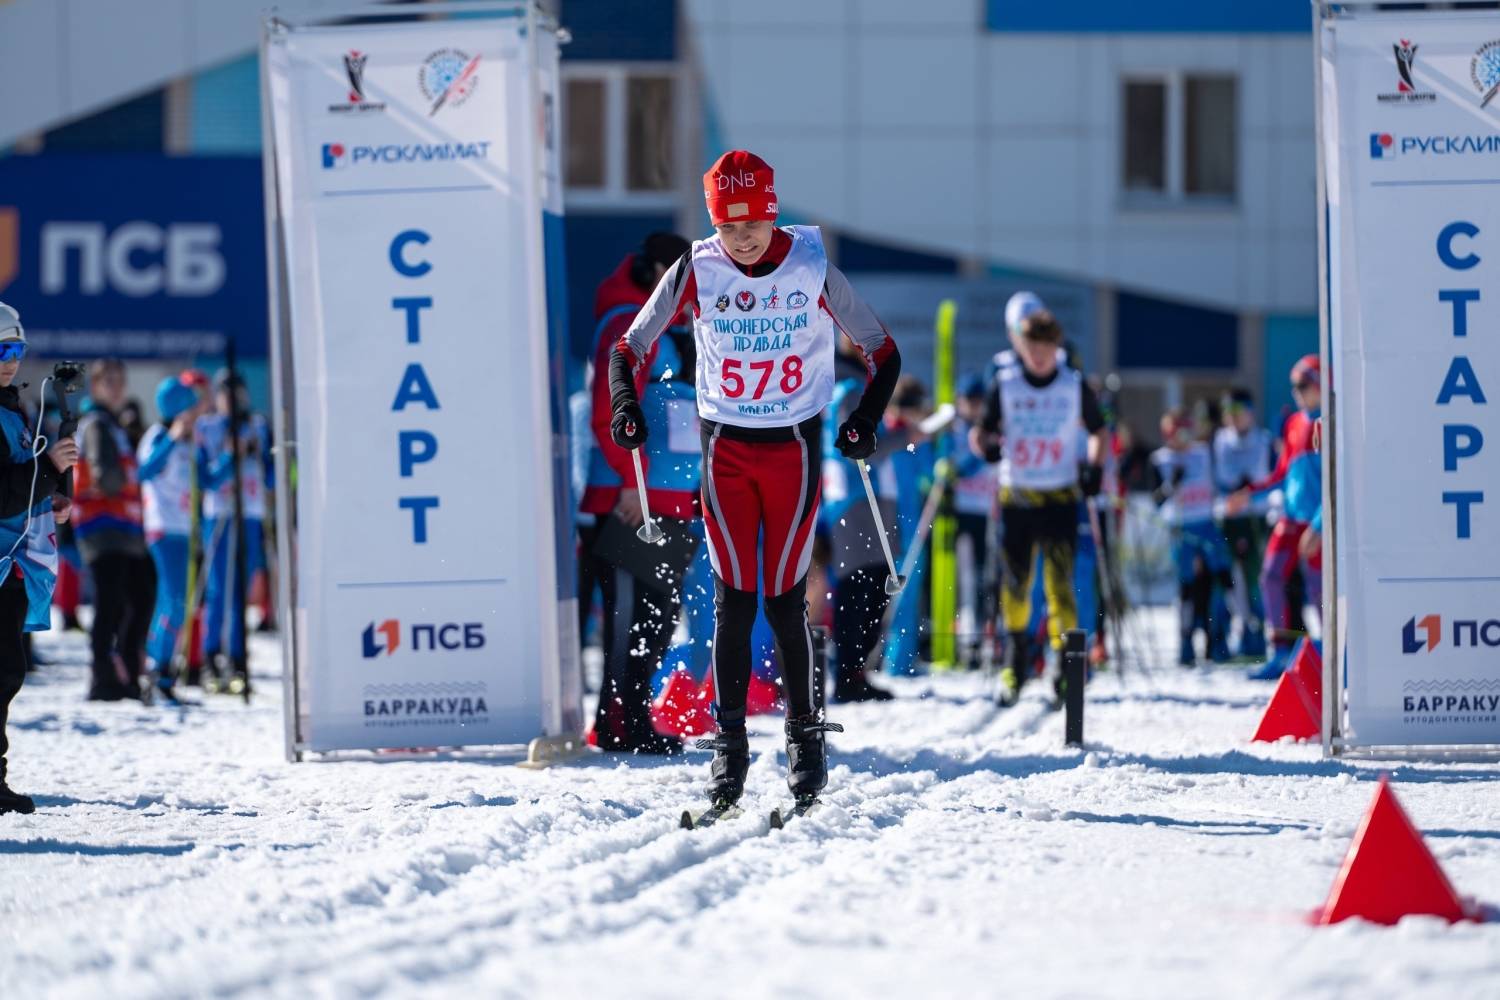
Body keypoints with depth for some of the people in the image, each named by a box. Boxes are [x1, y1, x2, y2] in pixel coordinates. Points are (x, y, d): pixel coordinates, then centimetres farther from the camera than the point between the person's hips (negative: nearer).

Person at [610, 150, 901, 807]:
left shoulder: (812, 269, -8)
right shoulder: (697, 271, -5)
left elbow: (881, 352, 3)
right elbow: (630, 347, 4)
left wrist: (865, 421, -12)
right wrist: (625, 406, -14)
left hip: (795, 445, -1)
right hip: (725, 449, 1)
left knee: (784, 599, -4)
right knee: (733, 600, -4)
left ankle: (805, 734, 8)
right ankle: (729, 743, 0)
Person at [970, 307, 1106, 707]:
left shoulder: (1075, 386, 1)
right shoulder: (1004, 385, 1)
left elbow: (1098, 431, 15)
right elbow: (984, 430, 7)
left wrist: (1095, 466, -2)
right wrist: (984, 444, -16)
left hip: (1061, 498, -1)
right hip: (1015, 495, 1)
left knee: (1060, 580, -12)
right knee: (1015, 580, 3)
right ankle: (1016, 658, 21)